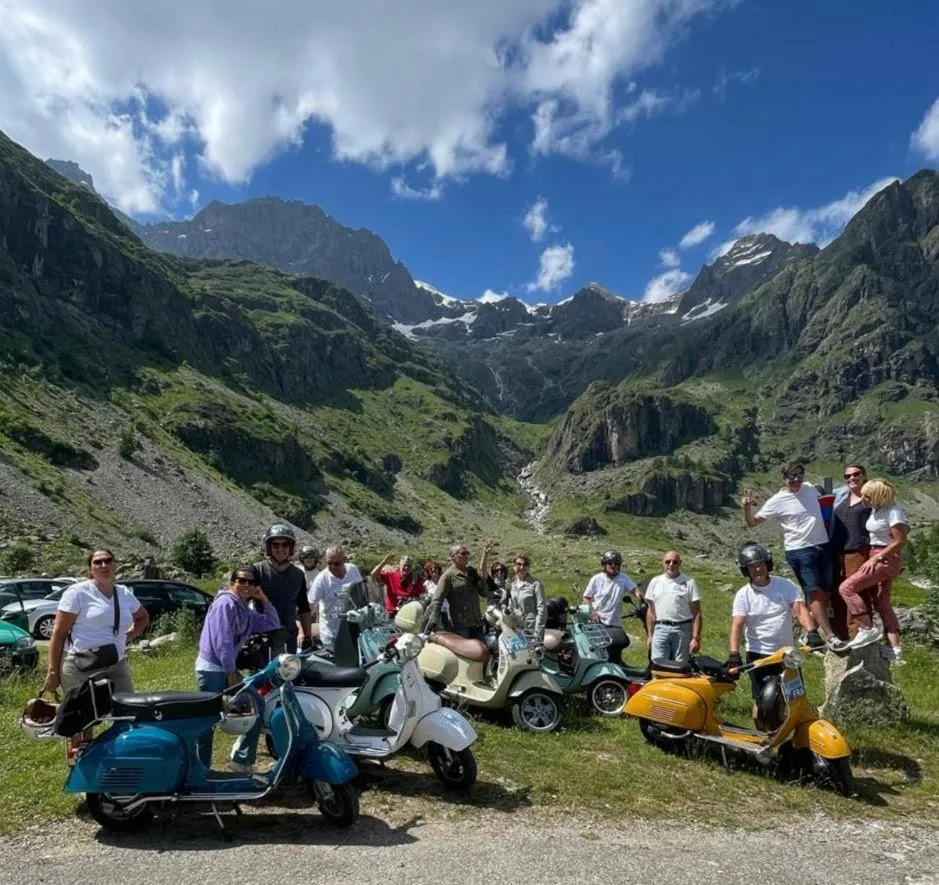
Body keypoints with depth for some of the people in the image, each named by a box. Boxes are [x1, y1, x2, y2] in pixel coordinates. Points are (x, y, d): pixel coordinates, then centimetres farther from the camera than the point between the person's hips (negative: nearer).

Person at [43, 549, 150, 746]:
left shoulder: (125, 594, 10)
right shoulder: (78, 592, -5)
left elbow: (143, 618, 28)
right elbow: (58, 633, -5)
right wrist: (53, 671, -7)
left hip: (117, 665, 5)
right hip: (81, 667, -5)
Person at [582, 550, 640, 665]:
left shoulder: (623, 578, 1)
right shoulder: (596, 579, 0)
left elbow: (633, 588, -15)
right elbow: (586, 598, 3)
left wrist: (638, 594, -38)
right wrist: (591, 612, -13)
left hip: (615, 624, 1)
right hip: (596, 622, -1)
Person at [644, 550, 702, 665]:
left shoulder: (689, 583, 1)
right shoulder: (655, 582, 10)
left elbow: (696, 613, -3)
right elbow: (651, 611, 13)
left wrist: (696, 638, -10)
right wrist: (650, 635, 8)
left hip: (682, 629, -2)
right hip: (660, 629, 2)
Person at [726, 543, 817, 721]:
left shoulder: (785, 586, -1)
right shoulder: (743, 595, -6)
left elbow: (800, 610, -13)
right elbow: (737, 625, -15)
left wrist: (811, 631, -33)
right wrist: (734, 654, -29)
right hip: (758, 655, -2)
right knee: (762, 700, -2)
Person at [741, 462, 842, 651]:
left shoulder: (810, 489, 6)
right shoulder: (777, 501, -10)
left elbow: (823, 500, 32)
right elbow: (752, 522, -10)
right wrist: (747, 508, -28)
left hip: (823, 546, 6)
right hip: (799, 551, -6)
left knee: (825, 592, 9)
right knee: (814, 593, -9)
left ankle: (812, 633, 22)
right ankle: (831, 638, -3)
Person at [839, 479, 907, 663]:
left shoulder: (893, 512, -18)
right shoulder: (876, 510, 8)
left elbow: (899, 541, -18)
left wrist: (876, 558, -19)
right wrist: (873, 557, 5)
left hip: (886, 559, -10)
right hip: (875, 556, 10)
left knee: (847, 587, -16)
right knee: (882, 604, 11)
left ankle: (867, 629, -9)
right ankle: (895, 649, 16)